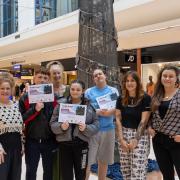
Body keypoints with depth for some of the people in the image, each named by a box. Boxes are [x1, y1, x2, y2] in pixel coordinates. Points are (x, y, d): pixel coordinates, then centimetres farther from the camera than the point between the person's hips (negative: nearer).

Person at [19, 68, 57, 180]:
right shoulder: (26, 97, -2)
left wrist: (56, 137, -5)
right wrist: (35, 109, -23)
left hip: (49, 140, 1)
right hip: (32, 140, -1)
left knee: (49, 170, 16)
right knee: (31, 171, 14)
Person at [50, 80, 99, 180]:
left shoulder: (89, 106, 3)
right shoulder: (61, 104, 3)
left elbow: (96, 125, 1)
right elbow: (52, 123, 1)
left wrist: (86, 128, -18)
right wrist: (61, 126, -19)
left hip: (82, 145, 0)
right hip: (64, 144, 0)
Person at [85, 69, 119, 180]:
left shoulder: (113, 91, 7)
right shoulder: (89, 92, 4)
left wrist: (109, 112, -18)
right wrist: (97, 112, -16)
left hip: (108, 129, 2)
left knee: (104, 161, 13)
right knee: (87, 160, -2)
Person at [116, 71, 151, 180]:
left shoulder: (145, 98, -7)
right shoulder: (121, 99, 6)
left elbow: (144, 121, -10)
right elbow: (118, 119, 4)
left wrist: (135, 140, -13)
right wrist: (121, 139, -5)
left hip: (140, 136, -4)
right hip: (124, 135, 4)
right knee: (125, 170, 11)